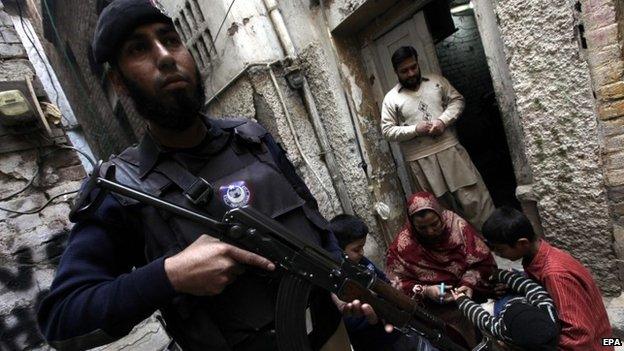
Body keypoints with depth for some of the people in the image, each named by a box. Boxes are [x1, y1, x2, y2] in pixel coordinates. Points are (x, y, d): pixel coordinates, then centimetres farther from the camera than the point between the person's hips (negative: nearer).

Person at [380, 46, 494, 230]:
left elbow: (457, 100, 9)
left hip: (450, 149, 2)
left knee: (473, 198, 3)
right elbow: (387, 131, -1)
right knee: (442, 208, 7)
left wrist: (443, 120, -10)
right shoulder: (391, 98, 1)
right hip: (420, 160, -2)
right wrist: (415, 129, -14)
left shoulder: (437, 81, 10)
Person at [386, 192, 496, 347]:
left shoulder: (457, 224, -8)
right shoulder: (402, 246, -11)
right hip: (438, 308, -3)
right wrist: (425, 291, -20)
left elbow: (483, 261, -3)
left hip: (472, 294, 3)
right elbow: (398, 285, -6)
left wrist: (470, 284, -18)